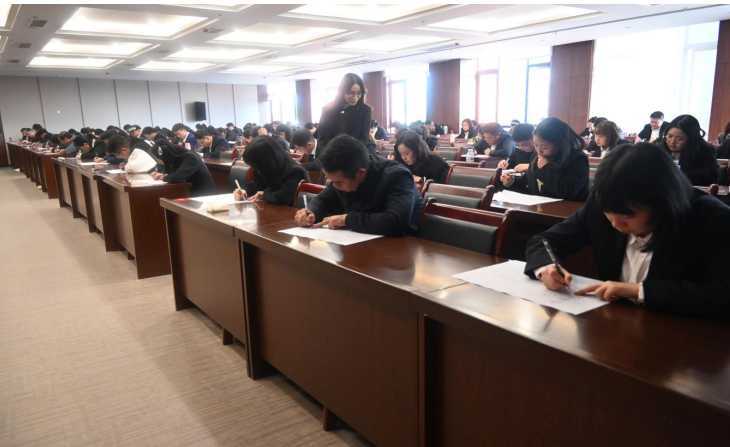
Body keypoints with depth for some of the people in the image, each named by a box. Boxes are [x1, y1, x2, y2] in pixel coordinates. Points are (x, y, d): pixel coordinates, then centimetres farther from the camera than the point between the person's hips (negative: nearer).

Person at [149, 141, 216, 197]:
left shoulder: (190, 158, -22)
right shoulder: (178, 157, 3)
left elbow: (175, 178, -31)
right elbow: (174, 173, 20)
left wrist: (165, 177, -11)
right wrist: (162, 174, 0)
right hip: (193, 193, 8)